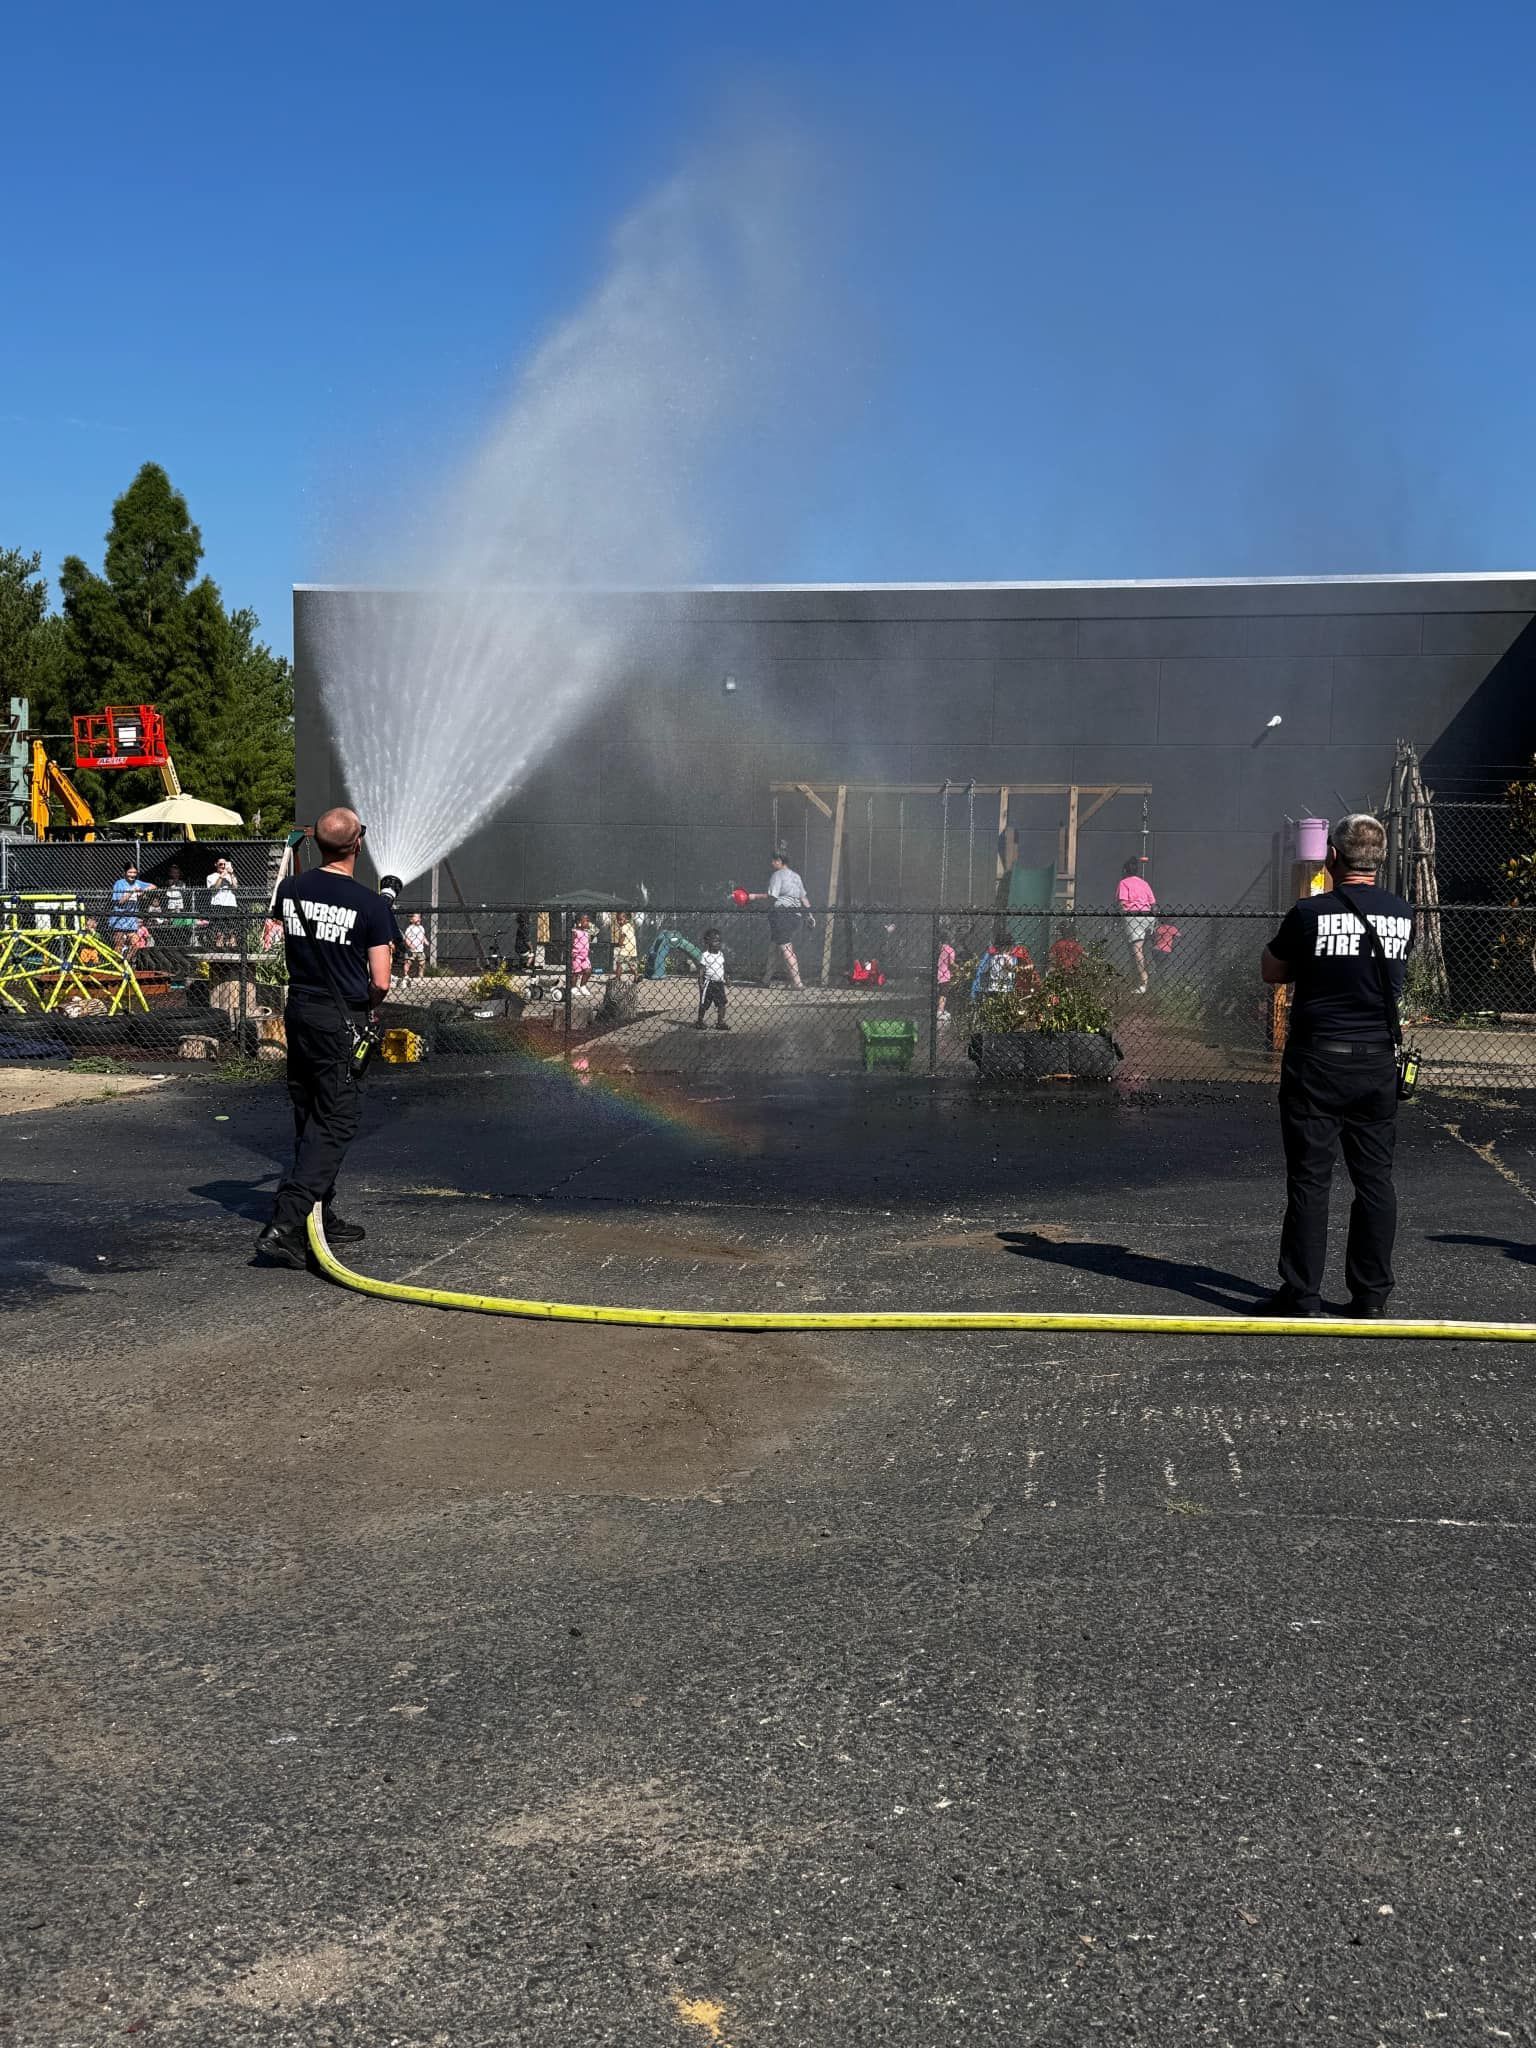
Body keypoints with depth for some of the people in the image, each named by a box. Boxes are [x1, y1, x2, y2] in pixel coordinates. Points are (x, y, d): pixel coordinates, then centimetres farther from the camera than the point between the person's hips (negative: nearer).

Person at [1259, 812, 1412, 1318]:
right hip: (1379, 1064, 4)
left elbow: (1271, 971, 2)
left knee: (1309, 1180, 2)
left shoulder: (1310, 913, -11)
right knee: (1375, 1180, 10)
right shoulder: (1402, 915, 1)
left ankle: (1302, 1295, 6)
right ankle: (1371, 1295, 15)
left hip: (1317, 1064, -3)